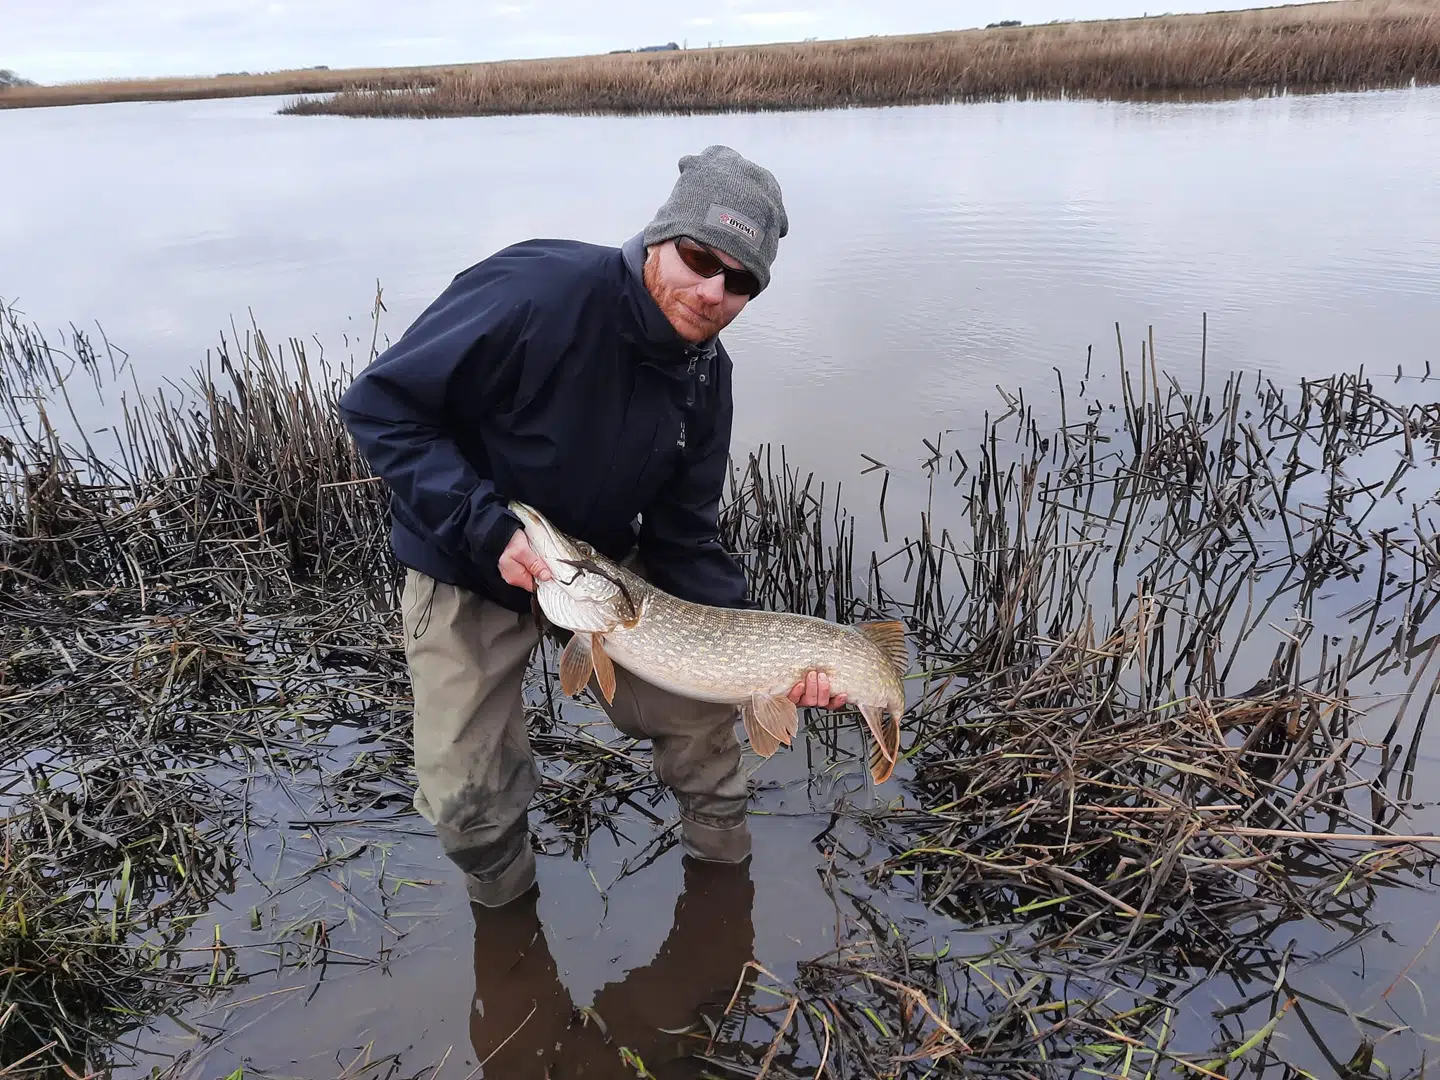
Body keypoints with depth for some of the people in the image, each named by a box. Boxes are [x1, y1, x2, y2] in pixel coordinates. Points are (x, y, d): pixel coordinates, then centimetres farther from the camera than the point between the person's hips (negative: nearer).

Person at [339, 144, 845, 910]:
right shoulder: (539, 291, -31)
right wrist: (489, 529, -33)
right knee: (467, 802, -5)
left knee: (700, 704, 5)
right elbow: (381, 406, -25)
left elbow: (683, 542, -6)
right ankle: (505, 898, 30)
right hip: (467, 575, -4)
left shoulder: (704, 374, -11)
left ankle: (720, 848, 34)